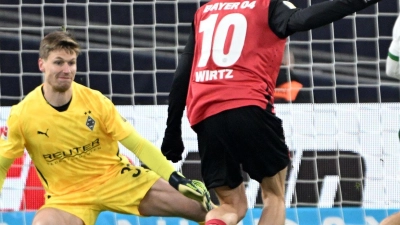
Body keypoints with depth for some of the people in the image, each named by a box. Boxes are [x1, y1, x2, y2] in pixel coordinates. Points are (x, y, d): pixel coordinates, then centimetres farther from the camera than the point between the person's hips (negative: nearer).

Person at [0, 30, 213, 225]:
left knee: (198, 208, -7)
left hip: (116, 178, 1)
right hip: (66, 197, -1)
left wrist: (175, 179, -15)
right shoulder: (21, 115, -13)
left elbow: (137, 144, -7)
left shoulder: (95, 101, -11)